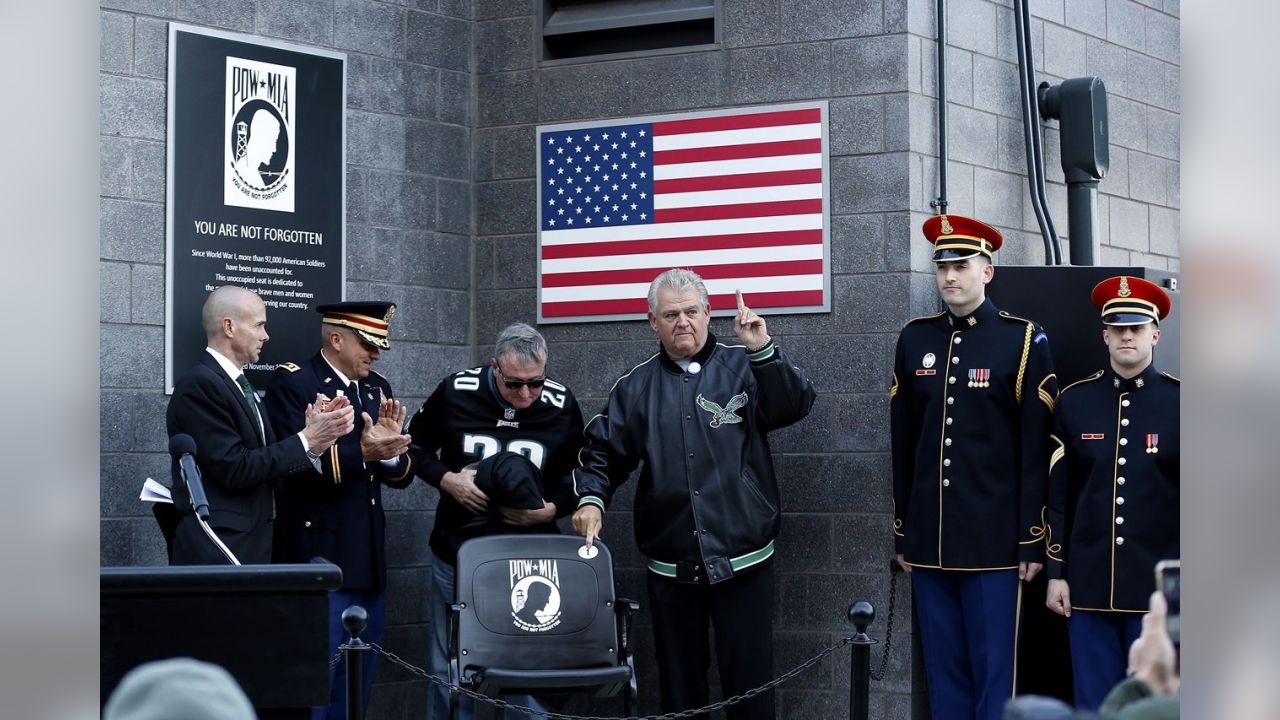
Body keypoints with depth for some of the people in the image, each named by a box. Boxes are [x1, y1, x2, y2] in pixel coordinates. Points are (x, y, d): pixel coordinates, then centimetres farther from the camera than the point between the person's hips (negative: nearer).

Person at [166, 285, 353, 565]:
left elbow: (269, 465, 11)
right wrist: (306, 440, -13)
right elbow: (234, 469, -18)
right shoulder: (200, 384, -12)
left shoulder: (239, 385, 16)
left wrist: (317, 436, -3)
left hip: (250, 546, 9)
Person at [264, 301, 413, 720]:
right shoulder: (292, 383, -6)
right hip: (318, 560, -7)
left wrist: (390, 448, -10)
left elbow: (401, 475, 11)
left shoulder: (377, 388, 14)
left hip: (368, 561, 7)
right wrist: (361, 453, -26)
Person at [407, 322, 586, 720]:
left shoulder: (561, 405, -6)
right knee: (448, 668, 8)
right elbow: (417, 445, 6)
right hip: (457, 554, 0)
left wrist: (552, 509, -14)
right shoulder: (456, 392, -8)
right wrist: (447, 480, -10)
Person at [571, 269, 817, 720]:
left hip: (743, 560, -3)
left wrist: (763, 351, -25)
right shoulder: (636, 387, 9)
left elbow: (796, 406, -13)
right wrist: (591, 497, -9)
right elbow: (603, 453, 9)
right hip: (670, 567, 3)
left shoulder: (743, 368, 1)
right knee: (679, 683, 11)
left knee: (749, 682, 1)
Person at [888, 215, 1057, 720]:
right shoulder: (914, 340, 9)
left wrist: (1032, 541, -8)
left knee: (994, 676, 0)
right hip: (930, 542, 4)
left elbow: (1036, 451, -5)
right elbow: (902, 445, 12)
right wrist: (902, 535, 11)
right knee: (944, 675, 9)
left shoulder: (1023, 341, -3)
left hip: (994, 542, -4)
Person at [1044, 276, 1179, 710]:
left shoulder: (1178, 402, 0)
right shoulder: (1074, 402, 6)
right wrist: (1057, 573, 4)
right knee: (1094, 705, 6)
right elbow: (1058, 496, 8)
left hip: (1159, 588, -2)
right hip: (1089, 587, 2)